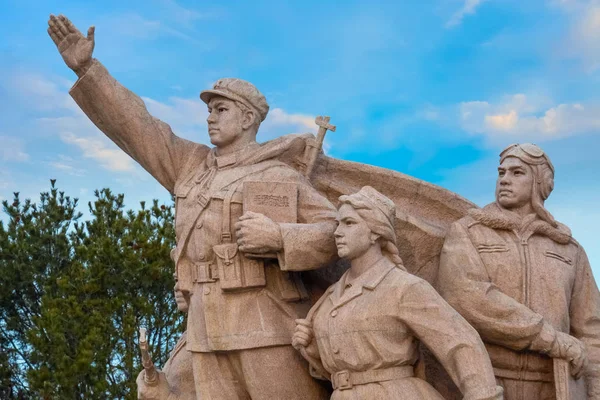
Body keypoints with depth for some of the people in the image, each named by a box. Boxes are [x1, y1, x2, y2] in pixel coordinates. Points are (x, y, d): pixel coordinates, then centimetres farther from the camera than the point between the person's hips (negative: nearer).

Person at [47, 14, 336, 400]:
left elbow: (337, 232, -9)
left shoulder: (281, 177, -2)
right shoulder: (193, 166, 15)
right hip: (210, 330, 6)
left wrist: (278, 236, -24)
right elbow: (136, 127, 14)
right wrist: (86, 67, 8)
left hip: (267, 325, -6)